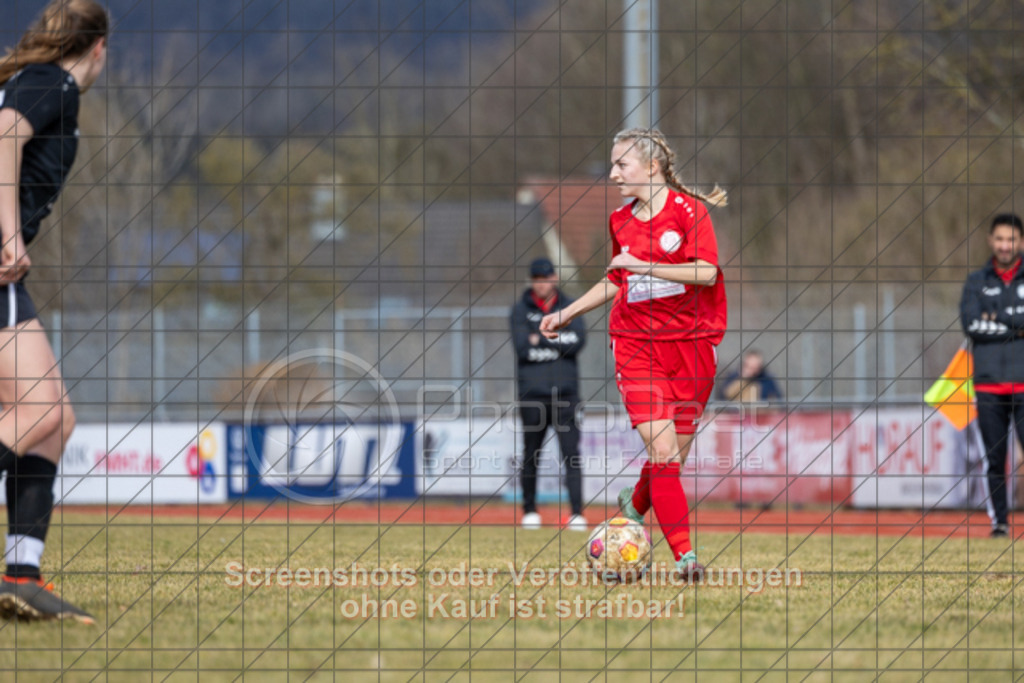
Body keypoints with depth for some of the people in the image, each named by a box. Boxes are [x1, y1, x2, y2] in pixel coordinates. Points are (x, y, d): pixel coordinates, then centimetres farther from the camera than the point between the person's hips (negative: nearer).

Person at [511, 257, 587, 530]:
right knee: (531, 454, 6)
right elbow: (523, 348, -9)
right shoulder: (521, 310, 5)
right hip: (532, 392, 0)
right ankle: (530, 510, 19)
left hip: (565, 392, 0)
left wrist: (541, 339, -9)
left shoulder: (569, 307, 9)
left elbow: (578, 341, -8)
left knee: (571, 453, -9)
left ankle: (577, 512, -12)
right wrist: (559, 344, -9)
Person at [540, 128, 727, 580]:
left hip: (690, 343, -2)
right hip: (636, 343, 2)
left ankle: (635, 505, 37)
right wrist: (567, 313, 25)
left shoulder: (687, 208, -5)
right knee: (662, 449, -14)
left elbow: (706, 272, -16)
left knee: (675, 453, 5)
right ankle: (684, 555, -15)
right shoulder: (621, 221, 10)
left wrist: (644, 265, -20)